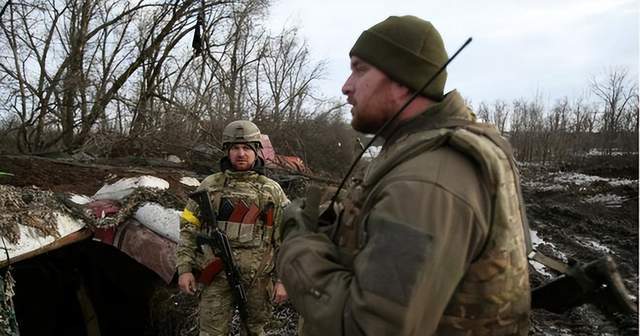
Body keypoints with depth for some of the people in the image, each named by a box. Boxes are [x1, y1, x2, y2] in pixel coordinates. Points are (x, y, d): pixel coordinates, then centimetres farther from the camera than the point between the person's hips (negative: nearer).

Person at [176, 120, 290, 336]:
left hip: (258, 278, 0)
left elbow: (285, 239, 1)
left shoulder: (272, 191, 2)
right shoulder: (210, 186, 4)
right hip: (217, 276, 0)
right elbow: (189, 227, 5)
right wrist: (184, 268, -2)